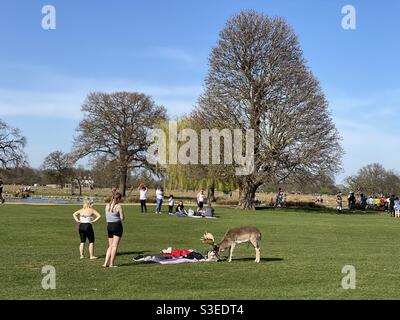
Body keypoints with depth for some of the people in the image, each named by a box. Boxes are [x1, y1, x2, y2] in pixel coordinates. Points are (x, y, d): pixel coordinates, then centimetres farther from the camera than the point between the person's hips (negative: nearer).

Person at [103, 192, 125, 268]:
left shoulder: (107, 206, 7)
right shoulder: (119, 206, -11)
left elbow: (106, 217, 14)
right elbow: (122, 218, -9)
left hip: (109, 226, 6)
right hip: (117, 225, -6)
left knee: (110, 246, 15)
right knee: (115, 246, 0)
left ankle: (106, 263, 9)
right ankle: (111, 263, 0)